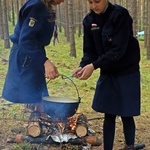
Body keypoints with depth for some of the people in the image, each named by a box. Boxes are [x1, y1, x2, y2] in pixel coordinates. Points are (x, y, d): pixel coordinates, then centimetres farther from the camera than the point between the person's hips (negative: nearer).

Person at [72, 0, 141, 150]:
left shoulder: (120, 14, -19)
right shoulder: (89, 20, -2)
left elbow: (118, 49, -24)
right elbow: (90, 51, 0)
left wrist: (94, 66, -29)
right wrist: (83, 66, -20)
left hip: (127, 72, -4)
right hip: (107, 73, 4)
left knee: (126, 114, 4)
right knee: (109, 114, 6)